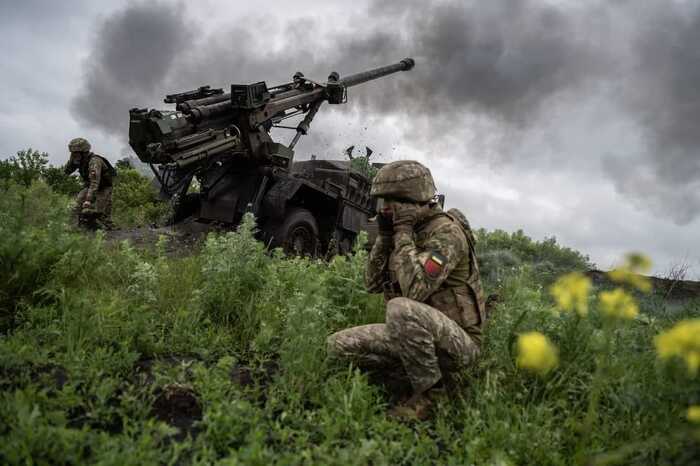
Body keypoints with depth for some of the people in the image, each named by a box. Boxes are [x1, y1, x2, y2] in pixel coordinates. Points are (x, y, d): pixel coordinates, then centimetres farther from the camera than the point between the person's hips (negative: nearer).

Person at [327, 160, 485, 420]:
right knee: (337, 346, -3)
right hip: (415, 336, 8)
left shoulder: (446, 230, -19)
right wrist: (384, 235, -6)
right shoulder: (404, 232, 7)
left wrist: (403, 232, -24)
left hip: (458, 341, -7)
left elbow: (414, 289, -31)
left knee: (400, 309, -38)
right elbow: (373, 284, 5)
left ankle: (427, 394, -16)